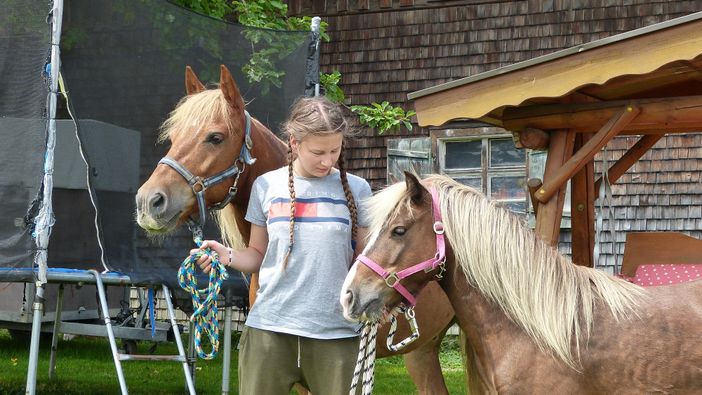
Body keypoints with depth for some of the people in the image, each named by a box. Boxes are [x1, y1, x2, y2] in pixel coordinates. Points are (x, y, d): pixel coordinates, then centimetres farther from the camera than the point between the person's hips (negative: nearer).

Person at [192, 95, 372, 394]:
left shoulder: (356, 189, 2)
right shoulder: (267, 186, 4)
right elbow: (257, 256, 11)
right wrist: (226, 256, -8)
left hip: (335, 332, 0)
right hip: (269, 327, 1)